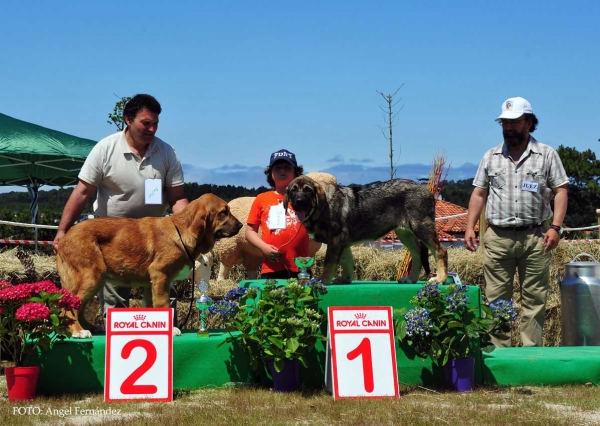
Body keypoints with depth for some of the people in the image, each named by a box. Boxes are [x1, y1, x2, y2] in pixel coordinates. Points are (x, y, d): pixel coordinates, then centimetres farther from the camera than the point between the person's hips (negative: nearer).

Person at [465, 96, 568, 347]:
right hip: (497, 237, 2)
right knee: (496, 298, 2)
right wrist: (470, 227, 2)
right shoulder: (491, 157, 12)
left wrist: (556, 226, -11)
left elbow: (560, 191, 0)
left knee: (534, 298, 1)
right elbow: (479, 194, 12)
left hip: (535, 237, -2)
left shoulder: (547, 155, 4)